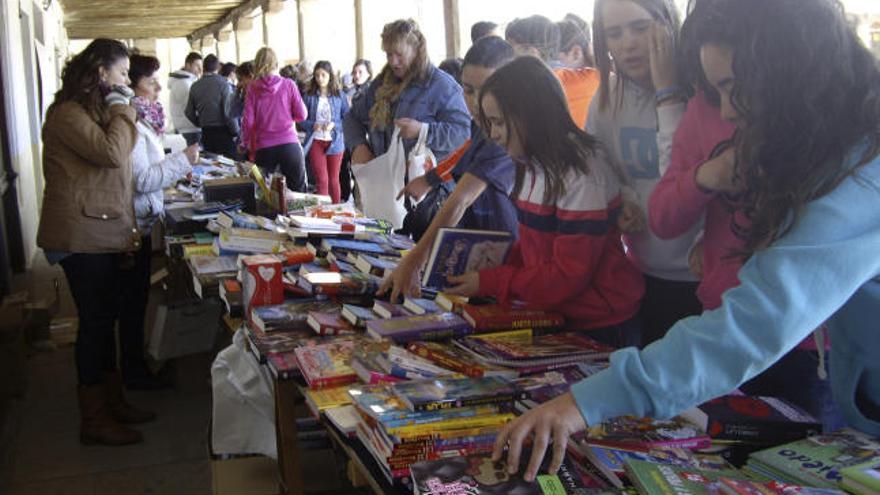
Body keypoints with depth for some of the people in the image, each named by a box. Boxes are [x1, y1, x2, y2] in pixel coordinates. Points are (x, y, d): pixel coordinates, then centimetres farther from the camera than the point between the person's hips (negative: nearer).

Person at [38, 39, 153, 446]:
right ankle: (94, 420, 7)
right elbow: (113, 154, -26)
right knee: (95, 321, -4)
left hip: (104, 234, 10)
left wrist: (128, 227, 15)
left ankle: (113, 402, 26)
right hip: (82, 237, -10)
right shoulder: (68, 114, -14)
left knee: (104, 319, 15)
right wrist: (122, 109, -12)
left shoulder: (93, 110, 18)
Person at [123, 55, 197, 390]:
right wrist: (183, 161, -19)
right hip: (135, 223, -10)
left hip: (140, 221, 10)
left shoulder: (142, 120, 10)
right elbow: (141, 180, -23)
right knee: (134, 299, 0)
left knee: (135, 297, 17)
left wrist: (176, 168, 15)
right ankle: (134, 373, 12)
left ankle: (134, 363, 29)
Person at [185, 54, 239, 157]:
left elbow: (189, 113, 9)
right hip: (223, 132, -5)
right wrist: (236, 132, -3)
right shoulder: (224, 84, -10)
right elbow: (229, 112, -14)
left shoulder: (195, 86, 5)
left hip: (206, 133, 5)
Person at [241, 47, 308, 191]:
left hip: (263, 148, 1)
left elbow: (248, 121, 1)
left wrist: (247, 144, 15)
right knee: (297, 191, 7)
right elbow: (301, 115, 1)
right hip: (289, 144, 0)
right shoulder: (288, 84, 0)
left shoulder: (253, 88, 1)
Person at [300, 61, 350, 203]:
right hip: (315, 141, -1)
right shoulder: (309, 96, 1)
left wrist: (334, 125, -16)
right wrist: (312, 125, -17)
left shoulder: (339, 95, 1)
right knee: (321, 180, -6)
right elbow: (301, 120, 2)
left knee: (333, 180, 13)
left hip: (334, 142, 1)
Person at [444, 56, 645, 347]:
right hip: (554, 315, 7)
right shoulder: (534, 165, 7)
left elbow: (568, 276, -20)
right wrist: (489, 265, -2)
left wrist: (489, 283, -17)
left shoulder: (581, 174, -20)